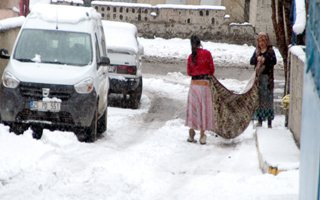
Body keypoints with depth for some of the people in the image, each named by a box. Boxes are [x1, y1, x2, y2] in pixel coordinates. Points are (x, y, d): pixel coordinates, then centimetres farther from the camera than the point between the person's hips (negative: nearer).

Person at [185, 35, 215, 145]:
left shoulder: (191, 57, 1)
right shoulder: (207, 53, -7)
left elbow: (189, 72, 8)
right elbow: (212, 69, 0)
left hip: (194, 84, 3)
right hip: (204, 83, -3)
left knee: (192, 108, 10)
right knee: (204, 108, 2)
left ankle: (191, 134, 12)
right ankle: (202, 136, 3)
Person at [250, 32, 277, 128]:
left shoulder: (270, 50, -1)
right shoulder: (257, 51, 12)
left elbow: (274, 61, -13)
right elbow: (251, 61, 2)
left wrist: (265, 60, -26)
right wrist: (257, 59, -17)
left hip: (267, 77, -4)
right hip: (258, 77, 4)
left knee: (268, 98, -3)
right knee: (258, 98, 5)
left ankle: (269, 122, 1)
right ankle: (259, 120, 14)